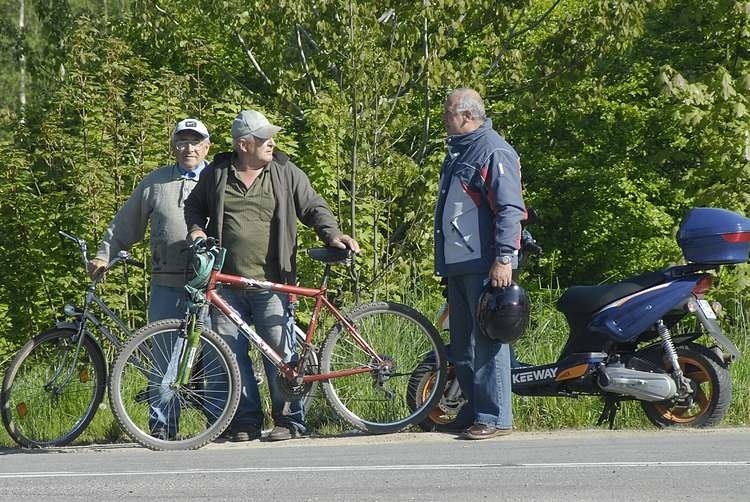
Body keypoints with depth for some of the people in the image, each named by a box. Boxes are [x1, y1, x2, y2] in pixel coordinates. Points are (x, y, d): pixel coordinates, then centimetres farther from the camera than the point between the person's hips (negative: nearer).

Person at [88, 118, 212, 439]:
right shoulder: (156, 182, 15)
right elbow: (124, 224, 21)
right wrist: (104, 255, 13)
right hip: (167, 285, 2)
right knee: (164, 355, 0)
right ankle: (161, 424, 5)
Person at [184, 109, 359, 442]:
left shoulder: (286, 174, 7)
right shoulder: (217, 174, 10)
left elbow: (314, 208, 10)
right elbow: (194, 206, 24)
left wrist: (332, 234, -7)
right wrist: (196, 229, 4)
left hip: (271, 284, -2)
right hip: (227, 283, 2)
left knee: (279, 352, -4)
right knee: (232, 354, 2)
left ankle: (289, 420, 5)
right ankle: (246, 421, 11)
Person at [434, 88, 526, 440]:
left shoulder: (494, 152, -11)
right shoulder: (458, 151, 20)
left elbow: (510, 209, -17)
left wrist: (504, 257, -24)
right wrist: (443, 259, 26)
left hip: (485, 265, -10)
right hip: (458, 264, 10)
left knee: (488, 342, -10)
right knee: (462, 344, 12)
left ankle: (495, 417, -9)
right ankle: (473, 410, 19)